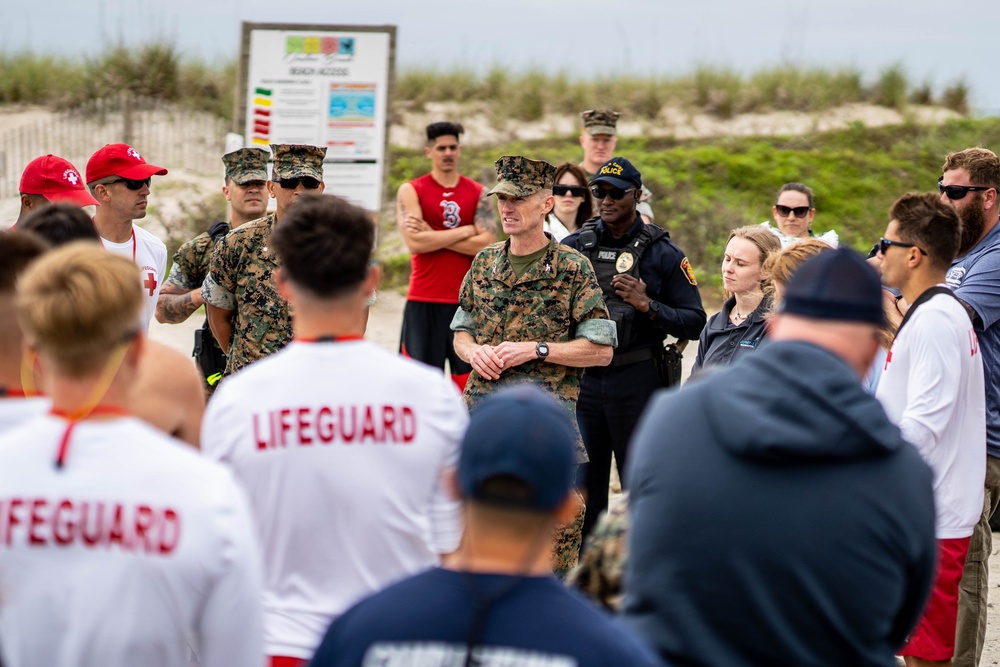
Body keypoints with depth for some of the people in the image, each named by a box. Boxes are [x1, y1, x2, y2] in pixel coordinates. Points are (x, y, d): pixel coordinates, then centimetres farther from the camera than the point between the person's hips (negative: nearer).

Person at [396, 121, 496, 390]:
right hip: (423, 301, -2)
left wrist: (433, 235, -9)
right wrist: (465, 231, -8)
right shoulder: (411, 191, 2)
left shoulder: (478, 193, 8)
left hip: (468, 300, 2)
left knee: (470, 381, 2)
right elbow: (414, 243, -12)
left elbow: (486, 244, -6)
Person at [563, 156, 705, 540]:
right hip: (581, 379, 3)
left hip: (636, 381, -3)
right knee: (584, 485, 9)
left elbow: (694, 321, -4)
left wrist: (648, 306, -17)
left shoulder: (663, 253, -1)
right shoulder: (574, 246, 7)